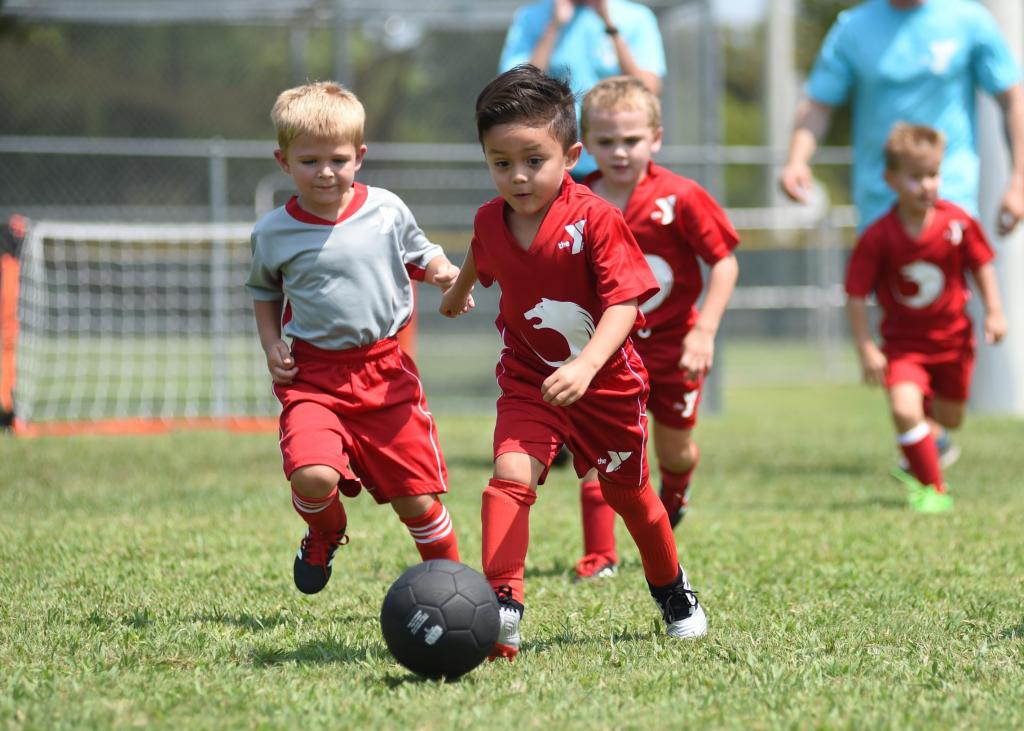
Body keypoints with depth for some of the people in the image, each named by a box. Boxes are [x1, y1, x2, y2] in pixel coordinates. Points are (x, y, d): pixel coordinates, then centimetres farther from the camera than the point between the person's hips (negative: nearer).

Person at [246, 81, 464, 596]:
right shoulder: (274, 233, -1)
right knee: (313, 476, -25)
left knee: (417, 498, 2)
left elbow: (420, 256, 15)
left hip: (385, 369, 1)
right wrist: (271, 346, 2)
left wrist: (444, 274, -7)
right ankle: (324, 535, 11)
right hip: (313, 375, -1)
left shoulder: (386, 211, -1)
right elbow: (264, 292, 18)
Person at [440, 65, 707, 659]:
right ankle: (503, 610, -27)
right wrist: (459, 292, 41)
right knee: (511, 475, -23)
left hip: (606, 381, -2)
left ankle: (672, 590, 44)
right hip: (529, 380, 2)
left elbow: (624, 302, -29)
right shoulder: (491, 220, -7)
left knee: (629, 493, 17)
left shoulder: (595, 219, -23)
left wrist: (586, 367, -44)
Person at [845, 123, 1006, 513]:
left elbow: (982, 265, 3)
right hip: (903, 342, -3)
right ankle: (933, 489, -6)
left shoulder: (958, 222, -14)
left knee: (950, 419, 14)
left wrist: (994, 313, -2)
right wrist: (866, 349, -16)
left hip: (952, 338, 3)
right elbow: (855, 296, -14)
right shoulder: (877, 238, -20)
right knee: (904, 410, -23)